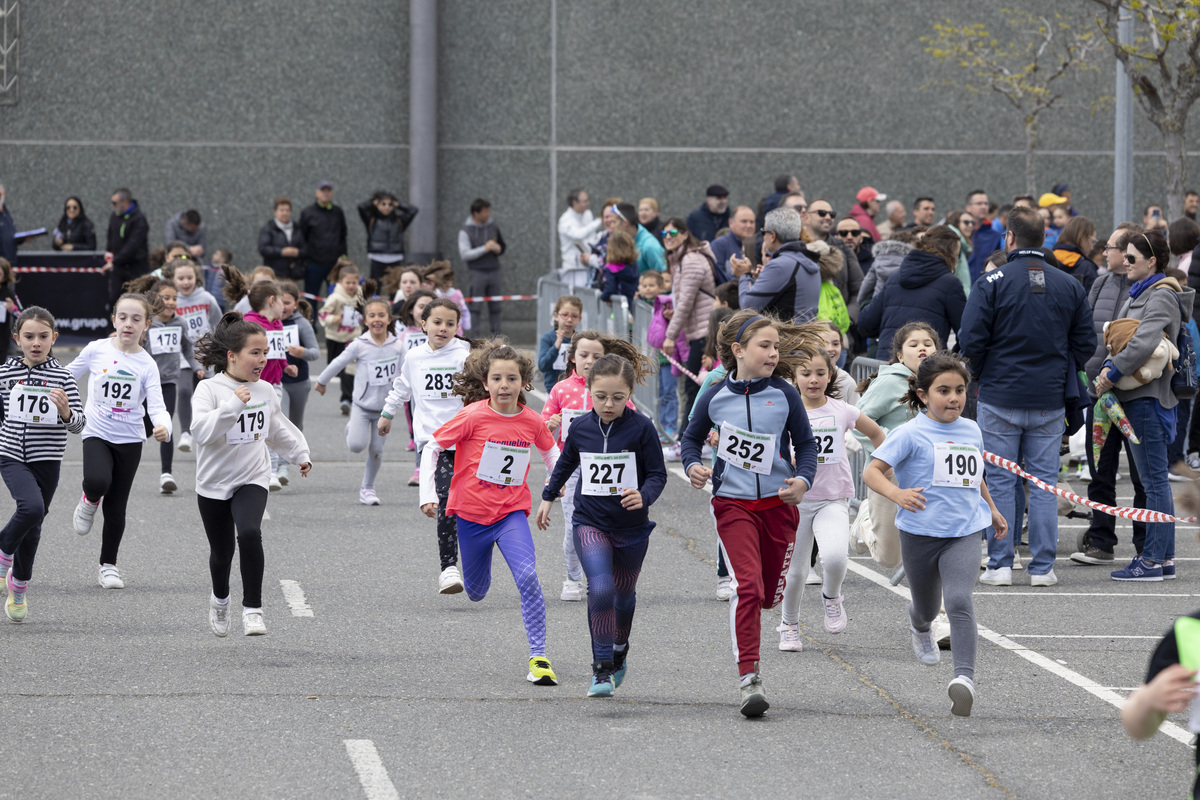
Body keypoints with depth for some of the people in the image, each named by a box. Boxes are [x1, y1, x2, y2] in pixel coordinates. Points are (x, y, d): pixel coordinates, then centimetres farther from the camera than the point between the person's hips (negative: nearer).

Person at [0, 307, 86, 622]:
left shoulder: (62, 377, -3)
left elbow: (79, 424, -4)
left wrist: (66, 411, -22)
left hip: (47, 459, 1)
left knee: (33, 526, 11)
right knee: (31, 507, -26)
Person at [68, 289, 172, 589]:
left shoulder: (146, 364, -7)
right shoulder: (96, 350, -5)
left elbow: (156, 405, -16)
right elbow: (66, 376, 9)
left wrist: (163, 427, -35)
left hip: (130, 440, 1)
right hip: (97, 434, -1)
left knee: (116, 507, 6)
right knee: (98, 482, -30)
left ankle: (108, 565, 22)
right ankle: (89, 501, 6)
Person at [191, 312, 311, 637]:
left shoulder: (265, 391, 2)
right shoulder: (210, 389, -13)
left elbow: (278, 428, 21)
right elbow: (202, 431, -28)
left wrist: (300, 453, 27)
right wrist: (232, 405, -35)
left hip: (252, 480, 2)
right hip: (214, 484, -2)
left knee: (249, 533, -25)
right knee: (222, 550, 11)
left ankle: (252, 608, -17)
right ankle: (220, 599, 44)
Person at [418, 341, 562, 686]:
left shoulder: (532, 421, -4)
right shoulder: (474, 416, -14)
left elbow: (550, 450, 19)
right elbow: (432, 448, -5)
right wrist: (427, 495, -11)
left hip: (511, 512, 0)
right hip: (471, 513, 0)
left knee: (527, 577, -23)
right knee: (476, 592, 13)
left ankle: (539, 657, -20)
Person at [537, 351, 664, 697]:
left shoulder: (641, 428, -11)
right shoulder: (581, 428, -3)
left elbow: (658, 474, -7)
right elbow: (566, 464, 17)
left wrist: (643, 496, -27)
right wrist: (548, 497, 25)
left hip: (631, 526, 0)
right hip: (589, 522, 0)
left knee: (624, 592, 19)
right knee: (600, 588, -20)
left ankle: (620, 649, 47)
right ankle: (602, 669, -16)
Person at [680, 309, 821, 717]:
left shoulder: (784, 395, -2)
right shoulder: (716, 397, -3)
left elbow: (805, 442, 7)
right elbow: (692, 436, 13)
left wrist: (803, 479, -11)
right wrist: (693, 466, -7)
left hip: (778, 503, 2)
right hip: (733, 503, -2)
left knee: (770, 592, 10)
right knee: (748, 585, -18)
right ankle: (748, 677, -17)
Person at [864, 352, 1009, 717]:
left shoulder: (971, 431, 9)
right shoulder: (911, 434, -8)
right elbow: (871, 471, -14)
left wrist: (993, 510, 33)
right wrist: (896, 494, -31)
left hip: (964, 533, 2)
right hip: (920, 532, -2)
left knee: (959, 601, -21)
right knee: (927, 607, 17)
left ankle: (965, 677, -30)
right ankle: (920, 626, 56)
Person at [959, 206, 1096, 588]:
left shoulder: (991, 283, -9)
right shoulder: (1070, 286, 3)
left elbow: (971, 341, -11)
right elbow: (1086, 344, 6)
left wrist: (981, 374, 7)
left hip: (1000, 398, -2)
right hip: (1050, 400, 3)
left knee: (1000, 481, 4)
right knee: (1044, 481, 7)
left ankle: (1000, 565, 3)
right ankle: (1042, 567, 6)